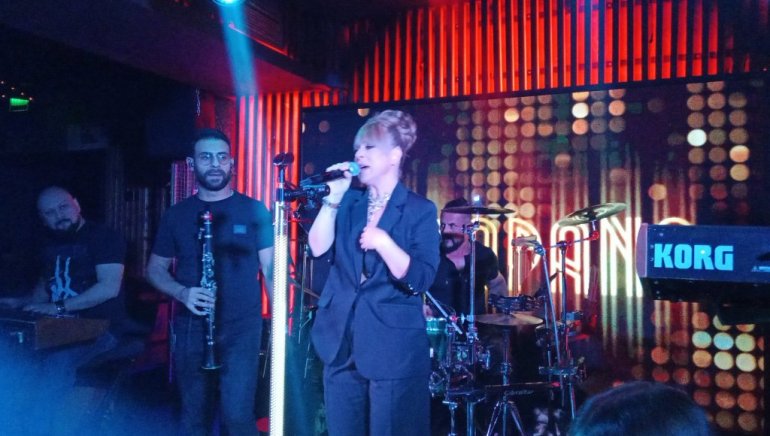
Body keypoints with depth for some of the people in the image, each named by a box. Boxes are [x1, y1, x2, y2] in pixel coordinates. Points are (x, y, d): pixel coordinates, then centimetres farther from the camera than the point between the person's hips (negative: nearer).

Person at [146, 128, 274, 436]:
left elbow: (270, 268, 0)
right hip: (191, 329, 3)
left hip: (242, 328, -2)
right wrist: (182, 293, -11)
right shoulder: (177, 215, 4)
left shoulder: (254, 210, -2)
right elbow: (155, 269, 10)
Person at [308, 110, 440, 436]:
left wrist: (384, 242, -24)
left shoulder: (420, 210, -4)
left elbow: (420, 279, -13)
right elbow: (318, 248, -6)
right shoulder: (349, 203, 9)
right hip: (341, 343, 5)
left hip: (395, 350, -4)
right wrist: (333, 197, -10)